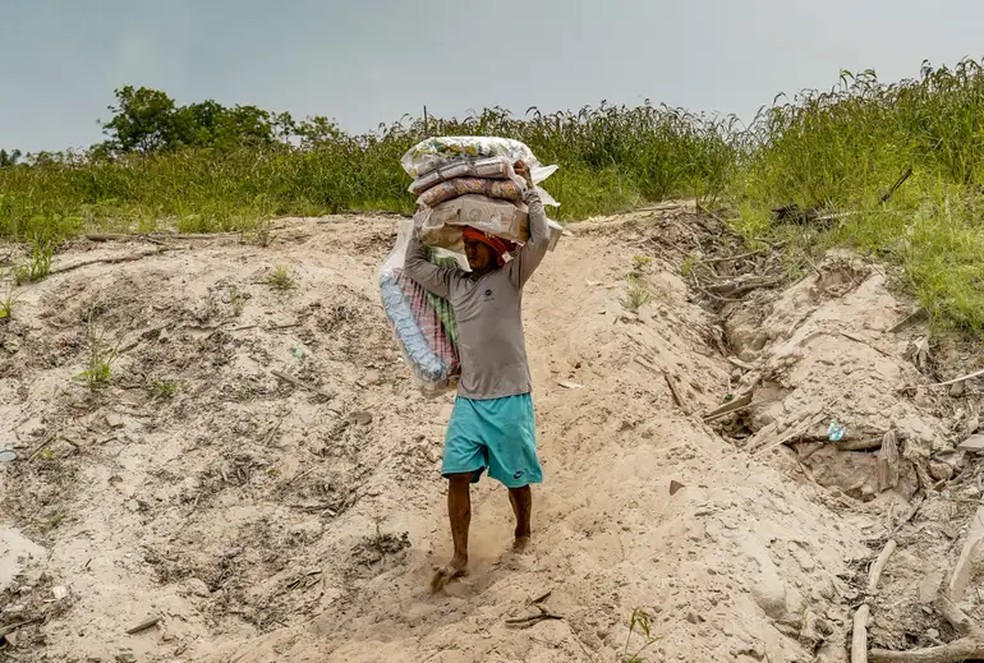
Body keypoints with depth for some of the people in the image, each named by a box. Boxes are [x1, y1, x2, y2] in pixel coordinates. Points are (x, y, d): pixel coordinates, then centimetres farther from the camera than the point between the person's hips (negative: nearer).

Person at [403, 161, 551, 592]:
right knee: (458, 476, -1)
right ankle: (459, 560, 8)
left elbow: (542, 239, -14)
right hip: (468, 399, 4)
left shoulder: (510, 277, -1)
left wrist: (528, 189, -7)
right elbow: (413, 265, 20)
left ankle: (523, 536, 32)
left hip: (509, 399, -4)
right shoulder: (454, 282, 12)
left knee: (516, 478, 8)